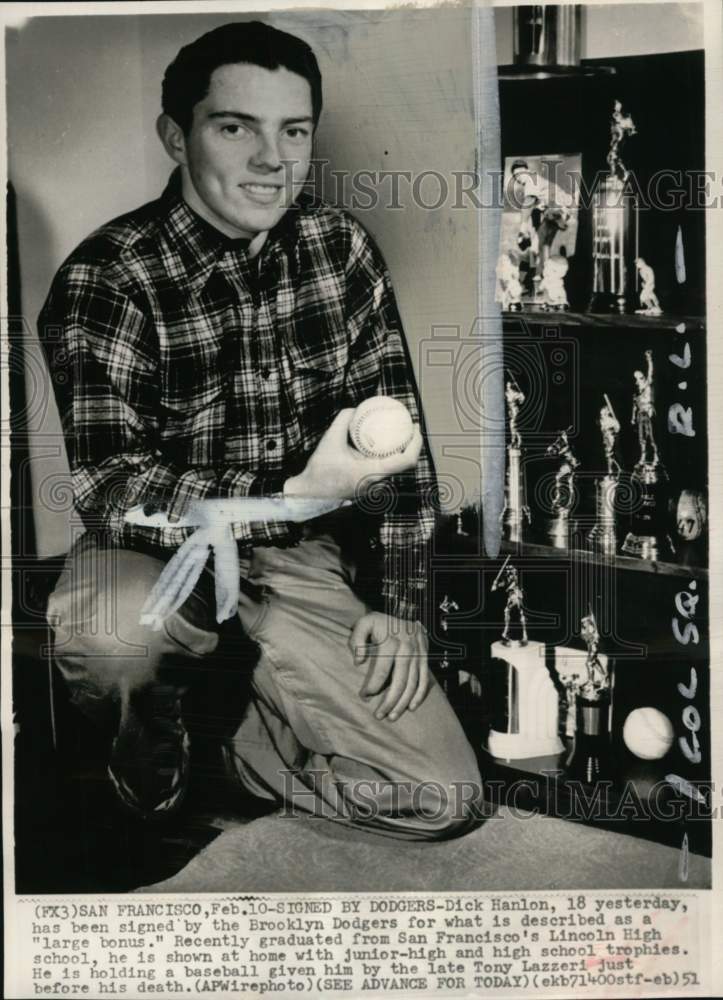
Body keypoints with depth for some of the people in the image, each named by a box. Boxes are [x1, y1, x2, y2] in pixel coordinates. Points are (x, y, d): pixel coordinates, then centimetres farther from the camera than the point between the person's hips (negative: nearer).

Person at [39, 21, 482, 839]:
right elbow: (109, 491, -27)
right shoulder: (106, 280, -18)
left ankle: (236, 732, 17)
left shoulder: (341, 248, -3)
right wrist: (298, 491, -39)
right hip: (160, 554, -3)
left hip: (301, 560, 3)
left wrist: (397, 597, -6)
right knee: (106, 632, -39)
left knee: (443, 798, -9)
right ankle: (151, 740, -1)